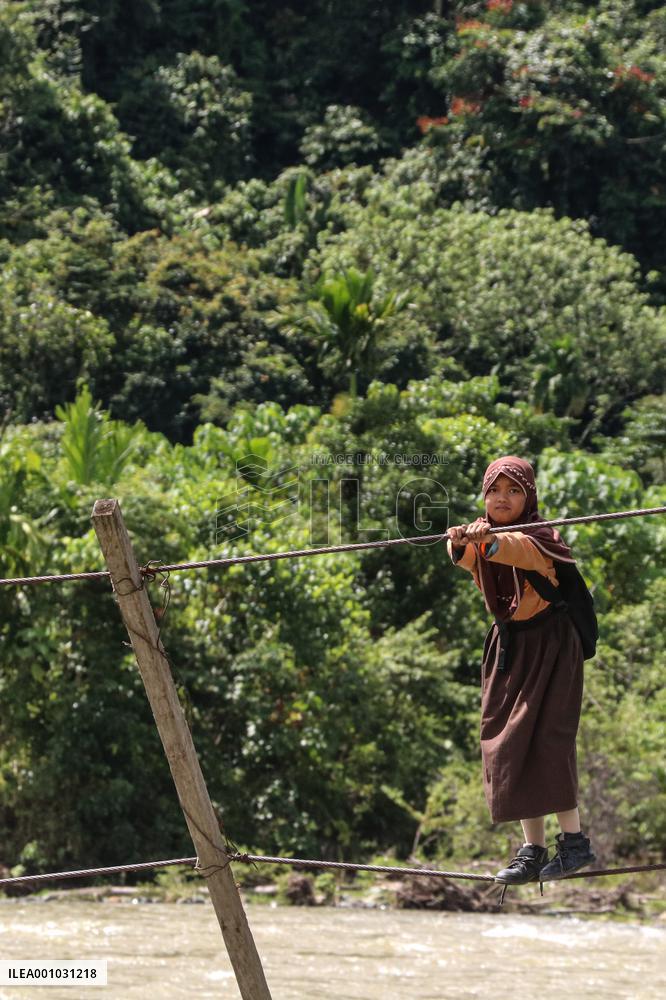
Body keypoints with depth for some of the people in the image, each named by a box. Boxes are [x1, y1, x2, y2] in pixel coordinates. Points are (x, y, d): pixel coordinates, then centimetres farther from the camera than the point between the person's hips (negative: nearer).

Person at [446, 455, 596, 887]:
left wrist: (490, 541, -60)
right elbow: (466, 557, -22)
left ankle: (575, 839, -9)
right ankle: (533, 847, 7)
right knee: (510, 743, 3)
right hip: (508, 645, 6)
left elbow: (523, 549, -39)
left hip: (550, 644, -6)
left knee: (544, 739, -15)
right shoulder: (480, 534, 3)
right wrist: (461, 544, -47)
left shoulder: (542, 537, -13)